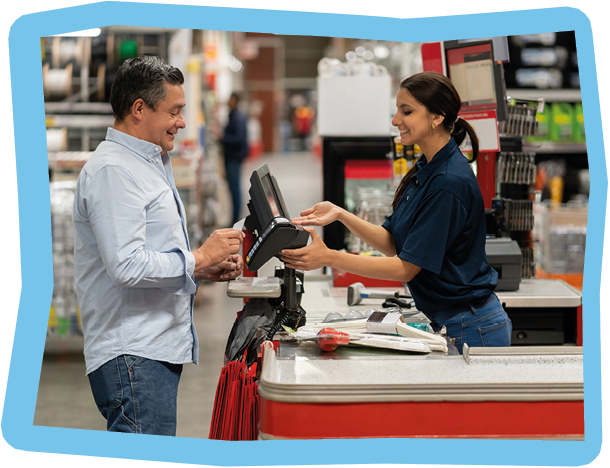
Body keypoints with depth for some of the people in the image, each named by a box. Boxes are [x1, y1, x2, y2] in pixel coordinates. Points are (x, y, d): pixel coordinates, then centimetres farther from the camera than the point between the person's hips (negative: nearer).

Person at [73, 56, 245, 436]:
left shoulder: (152, 165, 22)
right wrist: (200, 259, -13)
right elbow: (126, 265, -23)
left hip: (160, 348, 10)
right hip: (132, 355, -10)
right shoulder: (112, 170, -13)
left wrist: (207, 268, 11)